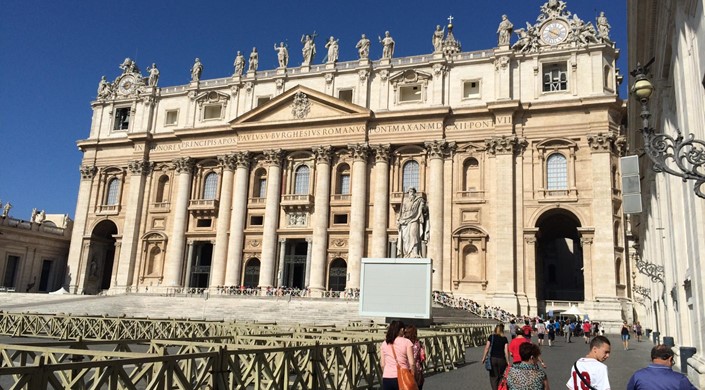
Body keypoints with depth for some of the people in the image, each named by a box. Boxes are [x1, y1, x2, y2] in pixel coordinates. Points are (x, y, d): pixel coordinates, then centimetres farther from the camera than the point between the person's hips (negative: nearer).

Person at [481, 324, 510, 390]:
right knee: (501, 376, 15)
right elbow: (506, 351, -5)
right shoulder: (504, 339, -2)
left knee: (494, 376, 7)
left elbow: (487, 348, -3)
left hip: (492, 358, 1)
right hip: (501, 359, 0)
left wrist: (484, 358, 4)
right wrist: (508, 361, 2)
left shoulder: (491, 337, 0)